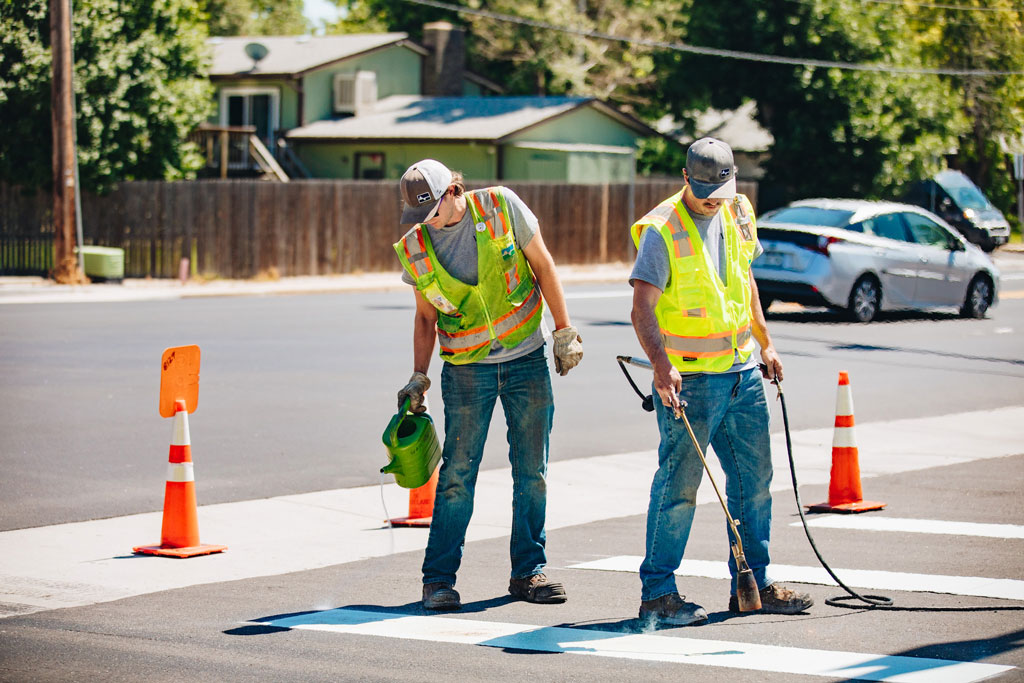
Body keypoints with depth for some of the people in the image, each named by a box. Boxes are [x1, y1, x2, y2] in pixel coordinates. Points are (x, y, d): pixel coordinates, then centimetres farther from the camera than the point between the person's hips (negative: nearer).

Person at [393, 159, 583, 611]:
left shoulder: (501, 207, -8)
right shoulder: (415, 248, -3)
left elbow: (542, 266, 0)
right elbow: (426, 317, 8)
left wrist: (565, 332, -2)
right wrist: (418, 377, 1)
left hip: (527, 359, 0)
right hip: (466, 369, 0)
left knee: (532, 470, 4)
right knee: (457, 474, -5)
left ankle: (528, 571, 14)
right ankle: (438, 578, 2)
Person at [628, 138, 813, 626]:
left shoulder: (738, 214, 8)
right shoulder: (662, 230, -14)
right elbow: (642, 310, -21)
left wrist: (764, 343, 22)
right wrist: (661, 366, -34)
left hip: (741, 371, 7)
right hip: (687, 378, -7)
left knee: (754, 478, 11)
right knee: (680, 484, -5)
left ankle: (753, 584, 22)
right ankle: (657, 593, 3)